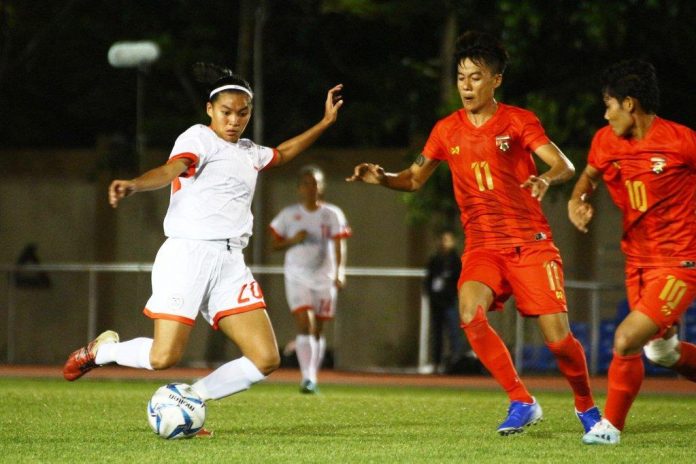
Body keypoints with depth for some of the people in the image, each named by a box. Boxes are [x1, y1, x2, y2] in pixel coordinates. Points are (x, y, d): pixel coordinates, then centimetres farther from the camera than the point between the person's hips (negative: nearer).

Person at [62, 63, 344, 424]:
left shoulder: (249, 152, 21)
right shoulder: (199, 138, -3)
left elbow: (283, 153, 44)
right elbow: (172, 169, -23)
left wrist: (325, 122, 42)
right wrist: (134, 185, -44)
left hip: (230, 263, 7)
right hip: (188, 255, -7)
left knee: (266, 359, -6)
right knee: (164, 357, -15)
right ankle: (101, 350, 17)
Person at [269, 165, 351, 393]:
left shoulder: (332, 215, 1)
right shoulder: (289, 215, 3)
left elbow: (339, 245, -8)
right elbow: (275, 243, 9)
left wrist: (340, 271, -23)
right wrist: (293, 240, -12)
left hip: (324, 277, 1)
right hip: (297, 276, -1)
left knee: (318, 330, 6)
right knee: (305, 325, -16)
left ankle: (312, 378, 18)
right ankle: (307, 377, -20)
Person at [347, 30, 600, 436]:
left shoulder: (518, 121, -3)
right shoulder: (448, 130, 8)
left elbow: (564, 165, -13)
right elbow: (415, 178, 17)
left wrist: (546, 179, -36)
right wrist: (381, 178, -3)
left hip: (530, 242, -3)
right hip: (482, 246, 3)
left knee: (558, 337, -9)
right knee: (471, 314, -27)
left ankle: (587, 406, 21)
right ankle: (521, 402, -14)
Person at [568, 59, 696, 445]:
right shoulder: (605, 141, 1)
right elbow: (590, 173, 20)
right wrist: (577, 199, 0)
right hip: (636, 258, 7)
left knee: (627, 341, -15)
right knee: (659, 346, 13)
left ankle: (611, 426, 1)